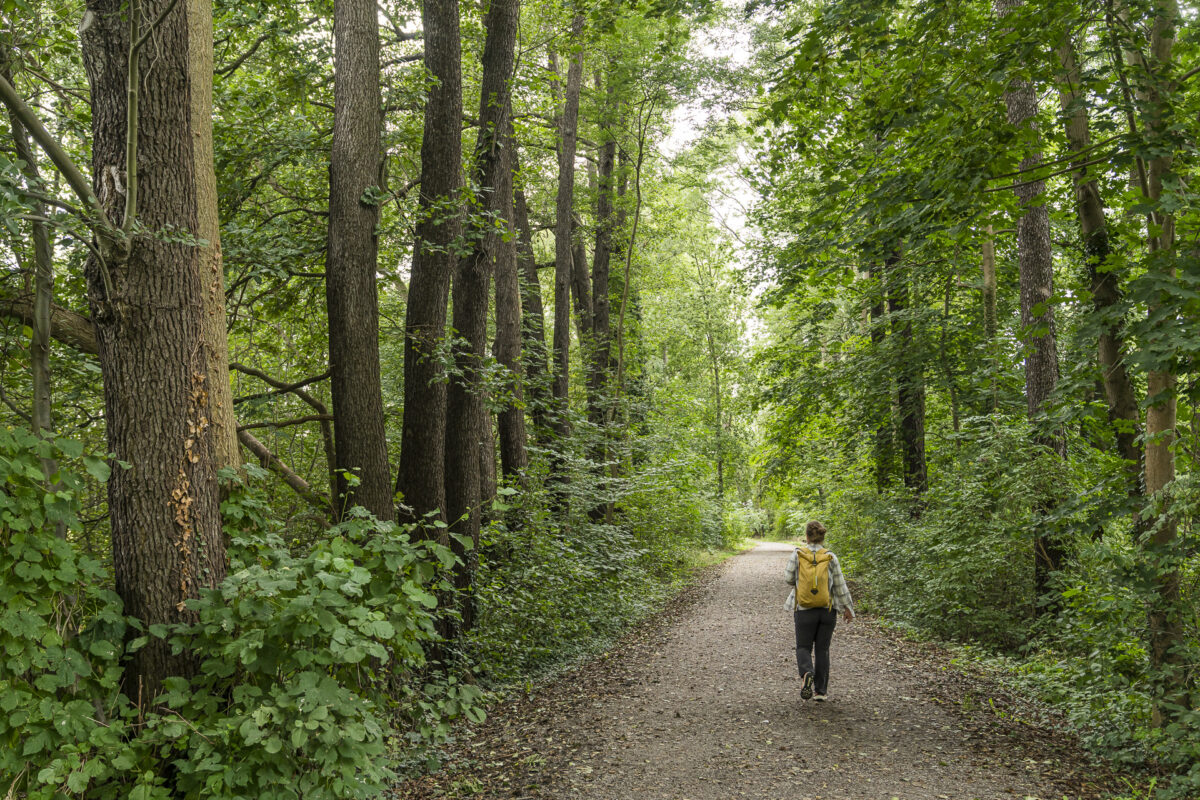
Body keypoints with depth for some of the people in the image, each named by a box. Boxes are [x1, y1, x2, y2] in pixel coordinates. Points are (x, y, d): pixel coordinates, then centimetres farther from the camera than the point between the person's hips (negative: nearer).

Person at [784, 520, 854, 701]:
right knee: (823, 649, 13)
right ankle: (820, 690, 14)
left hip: (804, 609, -1)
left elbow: (790, 579, -5)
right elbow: (839, 585, 0)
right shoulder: (830, 557, -4)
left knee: (803, 647, 9)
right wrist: (847, 608, 11)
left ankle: (807, 673, -21)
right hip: (827, 609, 2)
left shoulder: (797, 554, -7)